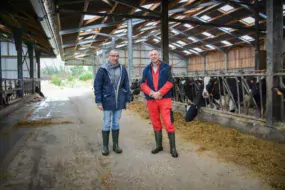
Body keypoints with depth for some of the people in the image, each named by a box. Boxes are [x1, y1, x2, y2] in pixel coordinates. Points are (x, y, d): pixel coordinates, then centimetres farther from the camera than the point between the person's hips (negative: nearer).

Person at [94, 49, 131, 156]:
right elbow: (97, 86, -5)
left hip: (119, 101, 3)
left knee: (116, 123, 13)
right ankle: (105, 146, 21)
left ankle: (115, 145, 27)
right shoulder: (103, 70, -6)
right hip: (107, 101, -3)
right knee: (107, 124, 6)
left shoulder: (122, 69, 3)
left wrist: (127, 100, 5)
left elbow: (126, 85, 7)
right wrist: (98, 102, -9)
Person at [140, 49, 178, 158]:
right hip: (151, 100, 3)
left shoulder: (166, 67, 3)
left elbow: (170, 82, -6)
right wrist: (152, 93, -14)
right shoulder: (146, 70, 11)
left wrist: (160, 93, -15)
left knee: (168, 123, -6)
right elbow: (143, 84, 3)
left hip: (165, 99, -3)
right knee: (156, 124, 11)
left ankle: (172, 148, 5)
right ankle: (159, 146, 24)